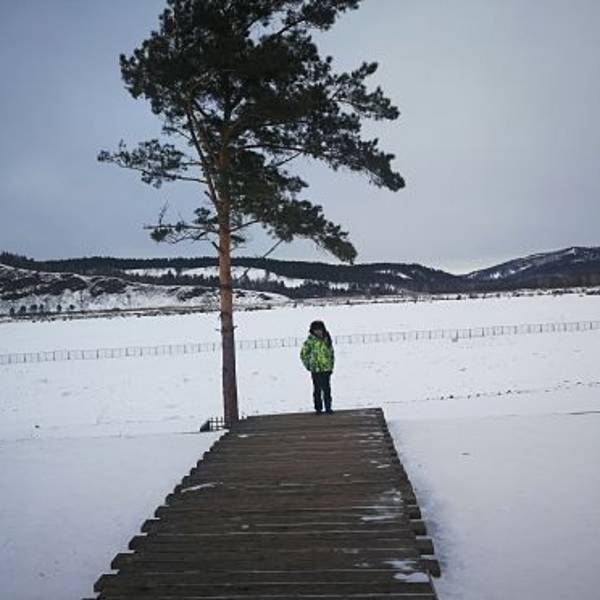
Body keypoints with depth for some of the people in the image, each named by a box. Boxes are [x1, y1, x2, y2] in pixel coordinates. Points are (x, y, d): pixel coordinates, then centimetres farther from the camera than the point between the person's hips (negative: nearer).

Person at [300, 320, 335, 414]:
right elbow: (303, 354, 1)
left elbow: (331, 353, 18)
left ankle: (328, 407, 15)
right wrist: (308, 365, -1)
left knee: (327, 389, 7)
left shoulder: (327, 339, 6)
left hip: (327, 369, 3)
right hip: (316, 370, -3)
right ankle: (318, 408, 12)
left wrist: (331, 365, 13)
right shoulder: (310, 341, -6)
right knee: (317, 390, 3)